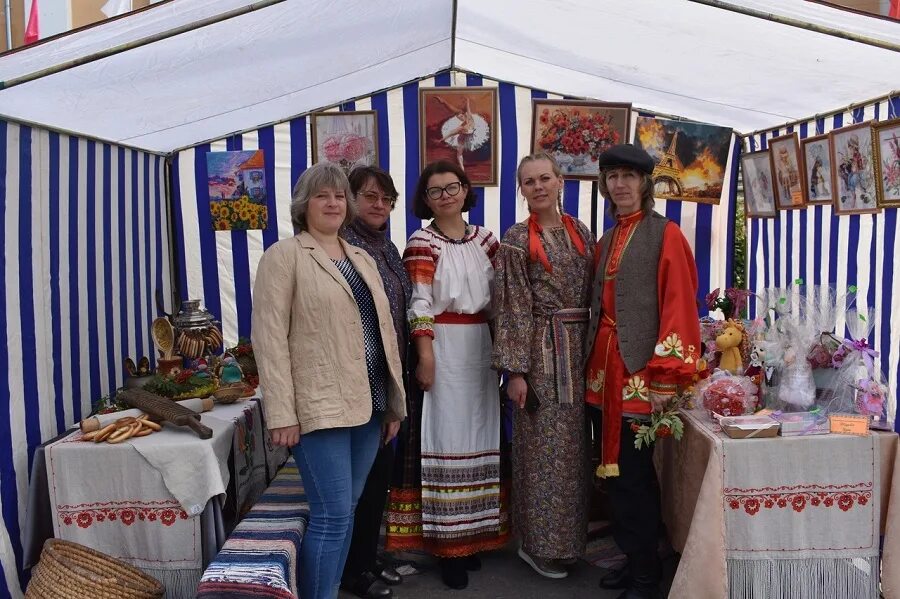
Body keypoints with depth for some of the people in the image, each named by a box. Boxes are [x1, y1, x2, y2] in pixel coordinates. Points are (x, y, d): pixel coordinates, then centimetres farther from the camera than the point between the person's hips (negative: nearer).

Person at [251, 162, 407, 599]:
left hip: (367, 404, 7)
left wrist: (394, 402, 14)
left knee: (345, 512, 14)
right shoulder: (284, 255, -3)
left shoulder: (362, 259, 17)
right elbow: (270, 337, -10)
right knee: (332, 515, -5)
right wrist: (282, 413, -17)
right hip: (319, 406, -6)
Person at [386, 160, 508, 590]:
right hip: (444, 349, -5)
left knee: (478, 437, 11)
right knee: (446, 440, -2)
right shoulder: (422, 243, -4)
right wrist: (425, 356, -16)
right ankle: (446, 543, 9)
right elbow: (419, 304, -10)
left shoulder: (484, 239, 11)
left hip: (481, 348, 5)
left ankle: (474, 534, 25)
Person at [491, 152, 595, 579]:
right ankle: (541, 544, 15)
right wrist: (516, 370, -13)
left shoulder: (581, 232, 11)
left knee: (576, 443, 10)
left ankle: (572, 536, 25)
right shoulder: (517, 239, -3)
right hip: (542, 349, -5)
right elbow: (513, 309, -8)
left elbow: (592, 294, 13)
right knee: (545, 447, 0)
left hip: (582, 347, 5)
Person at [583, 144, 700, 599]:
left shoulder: (665, 234, -5)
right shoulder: (607, 241, 16)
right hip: (607, 365, 7)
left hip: (640, 368, -7)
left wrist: (666, 376, -19)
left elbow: (679, 305, -13)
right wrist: (596, 363, 7)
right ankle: (633, 560, 29)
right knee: (615, 467, 12)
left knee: (633, 472, 0)